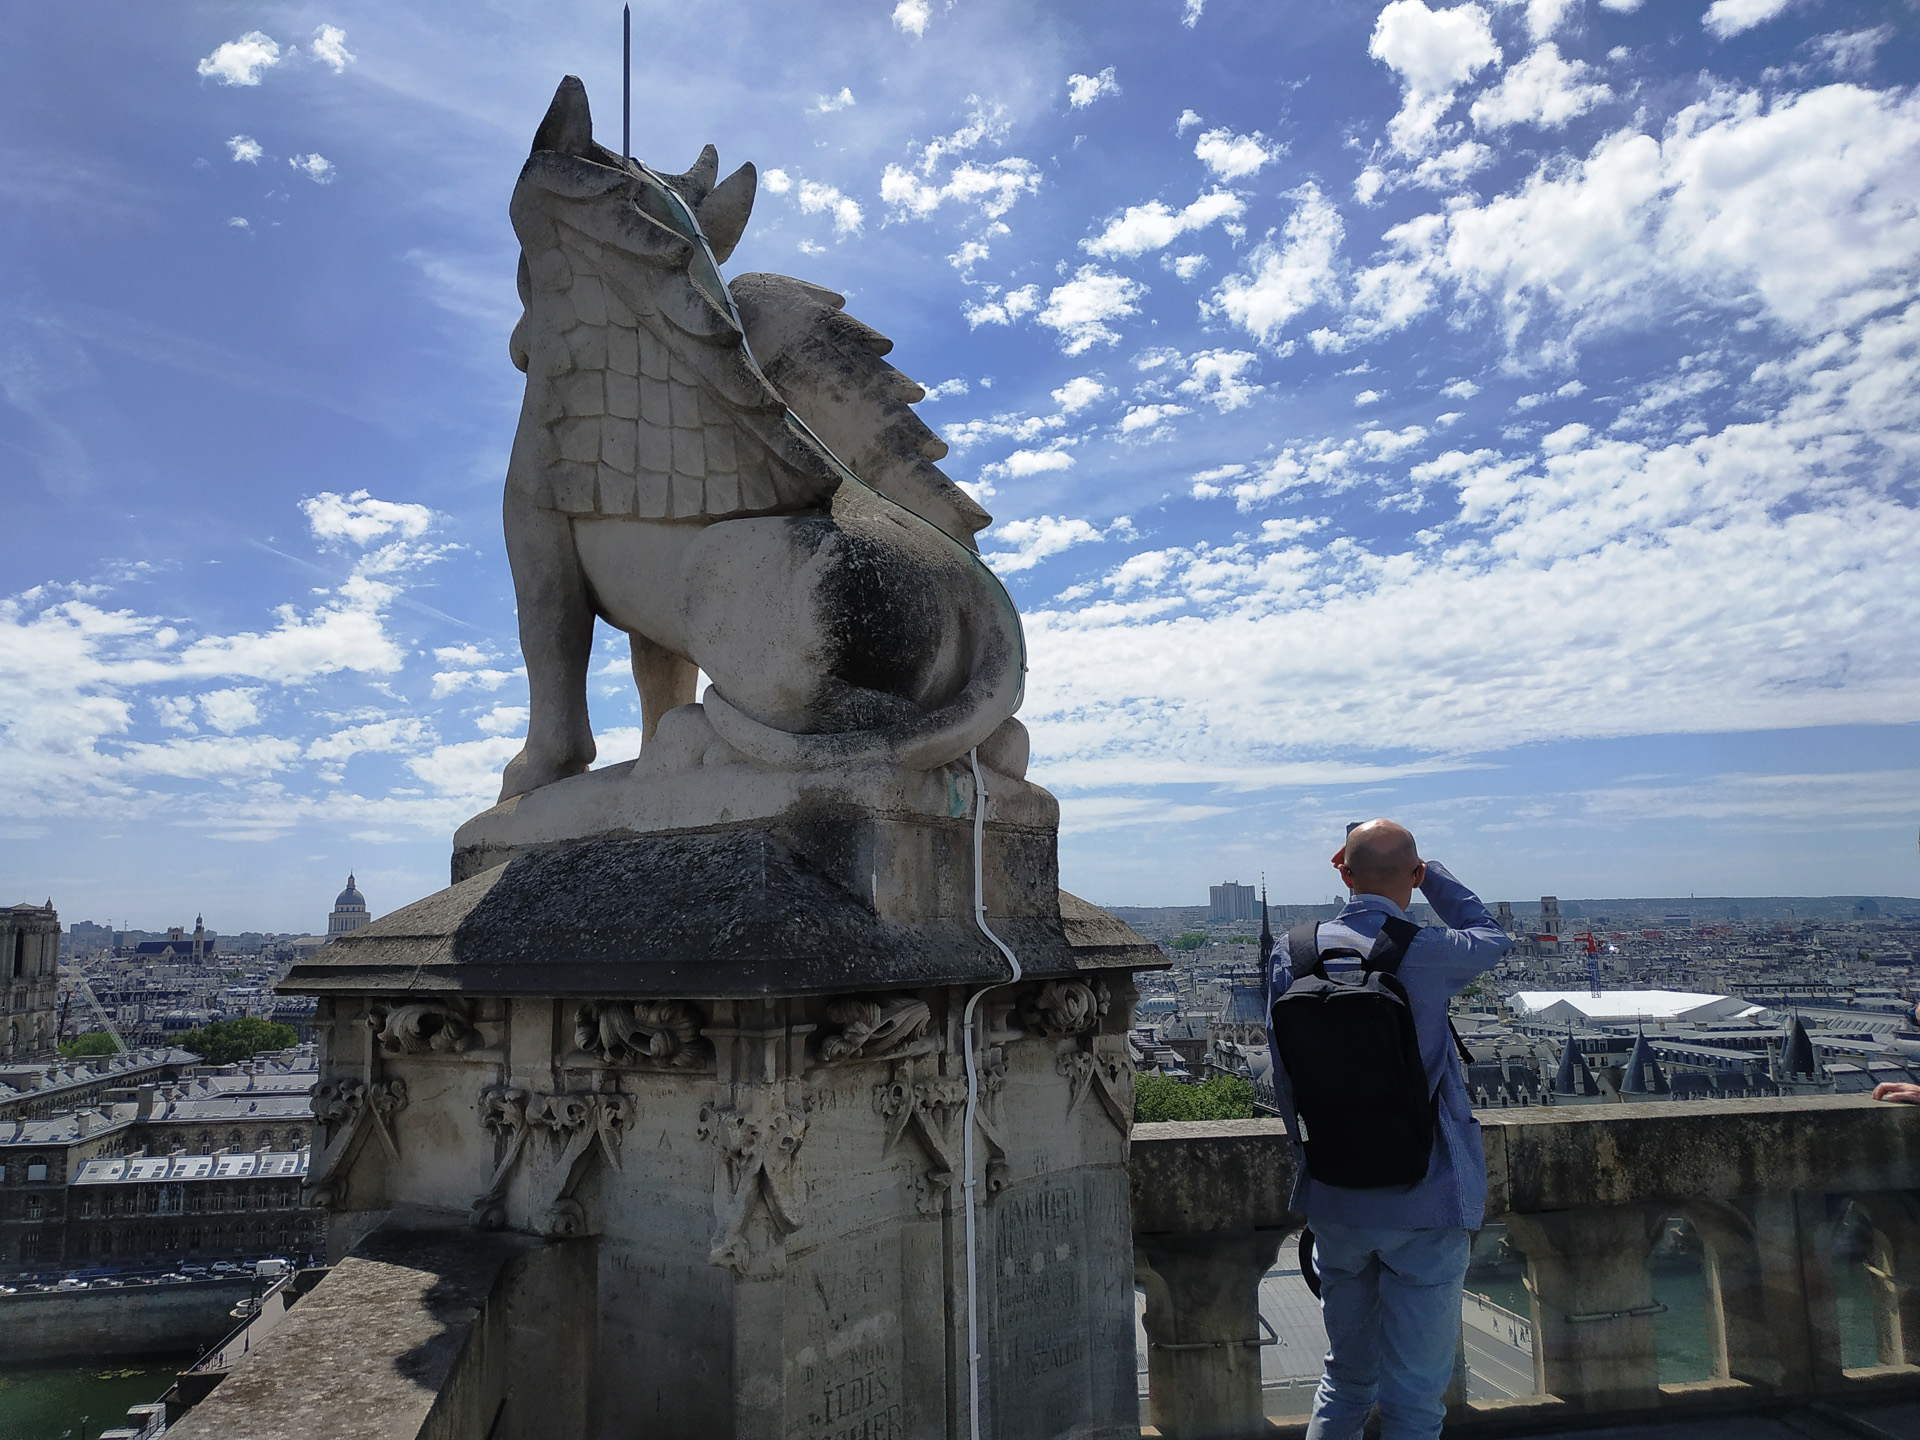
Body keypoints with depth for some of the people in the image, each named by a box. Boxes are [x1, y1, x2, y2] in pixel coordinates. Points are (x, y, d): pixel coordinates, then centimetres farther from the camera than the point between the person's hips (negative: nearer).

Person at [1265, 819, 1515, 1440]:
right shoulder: (1427, 953, -16)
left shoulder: (1292, 958, -5)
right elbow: (1492, 935, 9)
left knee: (1345, 1379, 22)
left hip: (1334, 1203, 4)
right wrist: (1431, 871, 15)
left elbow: (1285, 1082, 5)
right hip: (1425, 1204, -4)